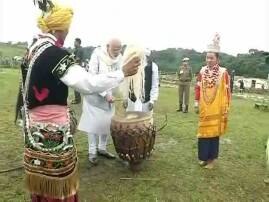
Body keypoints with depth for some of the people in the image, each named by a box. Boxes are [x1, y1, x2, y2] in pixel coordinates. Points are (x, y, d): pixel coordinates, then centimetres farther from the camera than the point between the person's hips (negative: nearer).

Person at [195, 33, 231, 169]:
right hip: (204, 108, 3)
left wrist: (226, 109, -6)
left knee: (214, 132, 6)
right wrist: (197, 102, 7)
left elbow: (227, 92, -6)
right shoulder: (202, 71, 1)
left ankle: (211, 158, 21)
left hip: (216, 109, -3)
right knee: (203, 132, 9)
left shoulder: (223, 72, -9)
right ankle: (204, 157, 25)